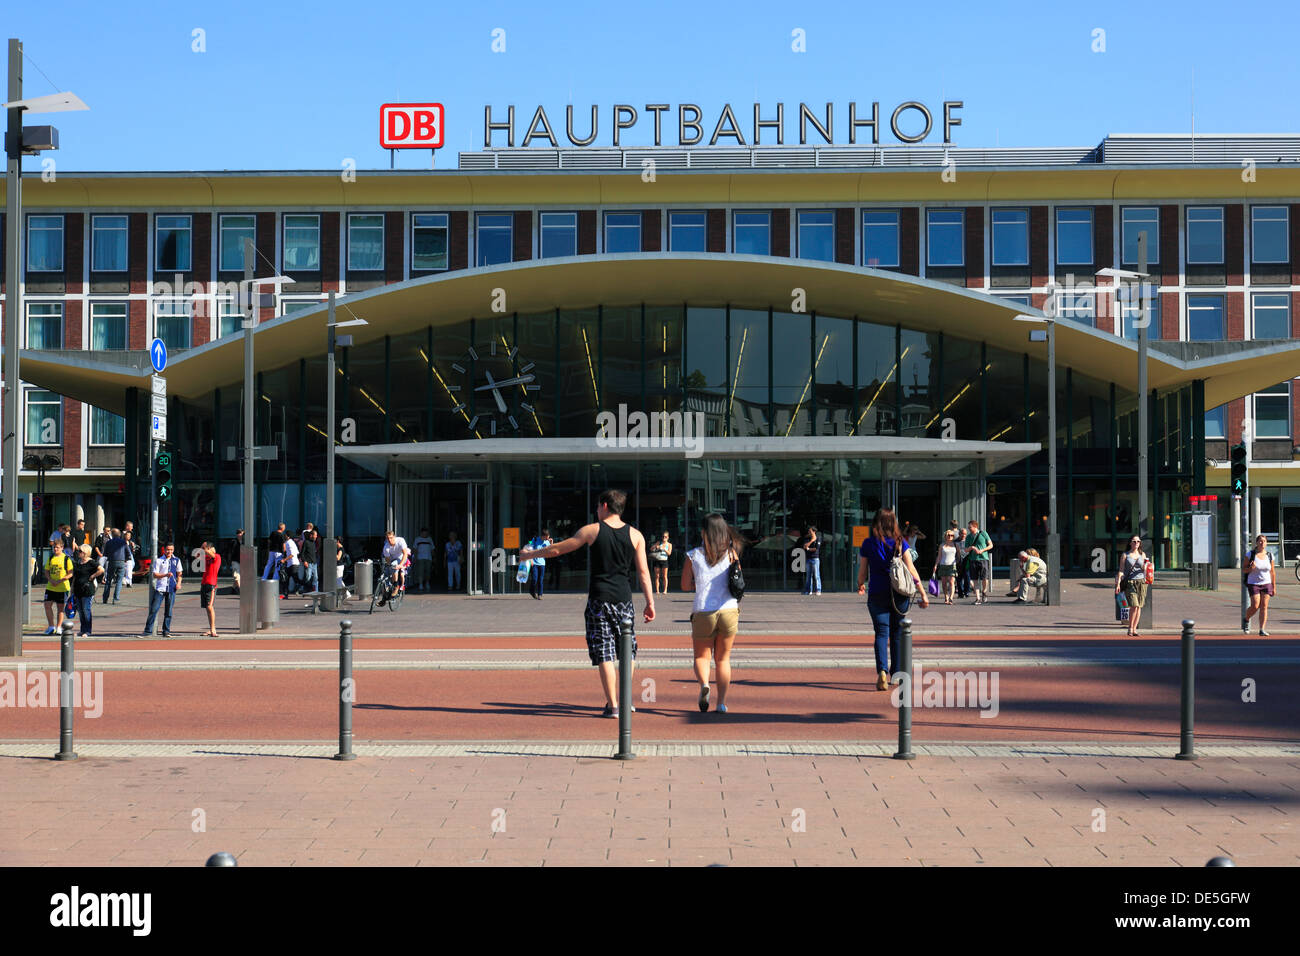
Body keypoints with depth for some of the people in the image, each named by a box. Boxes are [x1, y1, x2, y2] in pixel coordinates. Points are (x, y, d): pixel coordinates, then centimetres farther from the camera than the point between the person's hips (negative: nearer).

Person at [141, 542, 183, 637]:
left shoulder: (176, 560, 9)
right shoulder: (158, 560, 1)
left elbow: (179, 573, 18)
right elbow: (154, 574, -3)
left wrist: (178, 583, 0)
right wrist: (166, 575, -18)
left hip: (171, 589, 2)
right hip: (160, 588, -2)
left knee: (168, 611, 5)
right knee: (153, 610, -5)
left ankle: (166, 631, 12)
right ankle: (148, 631, -1)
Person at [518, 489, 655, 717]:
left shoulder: (592, 531, 0)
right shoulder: (635, 535, 5)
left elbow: (557, 549, 7)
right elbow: (643, 572, 3)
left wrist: (530, 554, 22)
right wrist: (650, 603, 8)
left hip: (599, 599, -2)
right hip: (624, 600, 2)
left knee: (605, 655, -1)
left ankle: (612, 705, -3)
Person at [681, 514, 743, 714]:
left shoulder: (693, 555, -1)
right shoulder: (730, 553, 3)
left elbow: (685, 586, 3)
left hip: (703, 612, -2)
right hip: (729, 610, 2)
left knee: (701, 656, 14)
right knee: (723, 659, 14)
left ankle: (704, 684, -16)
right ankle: (721, 703, 9)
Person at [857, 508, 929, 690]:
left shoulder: (868, 544, -3)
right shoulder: (900, 543, -2)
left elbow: (862, 571, 4)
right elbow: (911, 570, -5)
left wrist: (860, 586, 25)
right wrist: (923, 594, 0)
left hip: (877, 594, -1)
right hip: (899, 594, 1)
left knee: (881, 633, -2)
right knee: (897, 634, 14)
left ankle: (882, 671, -24)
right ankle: (895, 674, 23)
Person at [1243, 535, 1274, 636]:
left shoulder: (1269, 556, 4)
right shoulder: (1250, 555, -4)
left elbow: (1272, 572, 9)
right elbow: (1244, 569, 0)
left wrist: (1274, 587, 9)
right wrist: (1250, 568, -22)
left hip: (1266, 584, 3)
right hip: (1253, 584, -3)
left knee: (1264, 607, -2)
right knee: (1255, 606, -12)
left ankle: (1262, 630, 0)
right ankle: (1246, 620, 18)